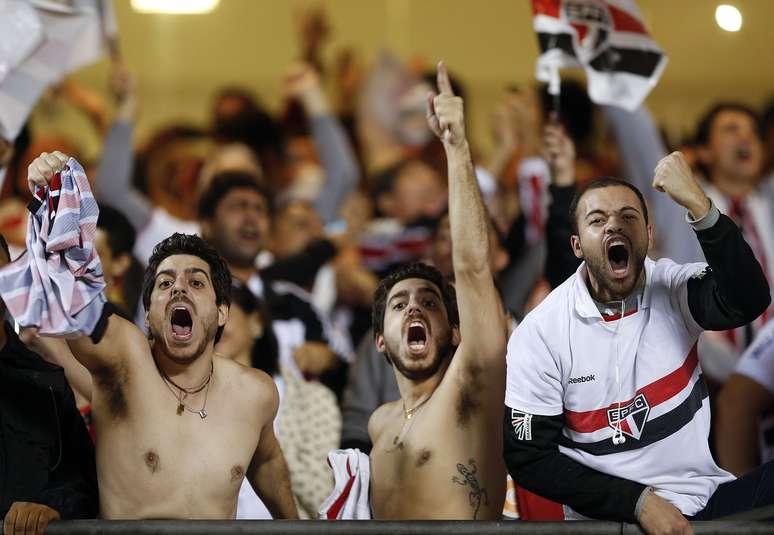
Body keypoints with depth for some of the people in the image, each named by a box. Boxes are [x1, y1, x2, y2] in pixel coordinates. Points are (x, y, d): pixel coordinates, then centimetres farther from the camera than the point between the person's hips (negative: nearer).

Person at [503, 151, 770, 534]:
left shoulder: (672, 288, -1)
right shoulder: (539, 333, -5)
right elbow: (528, 458, -4)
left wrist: (696, 204, -32)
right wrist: (638, 501, -12)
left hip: (709, 498, 2)